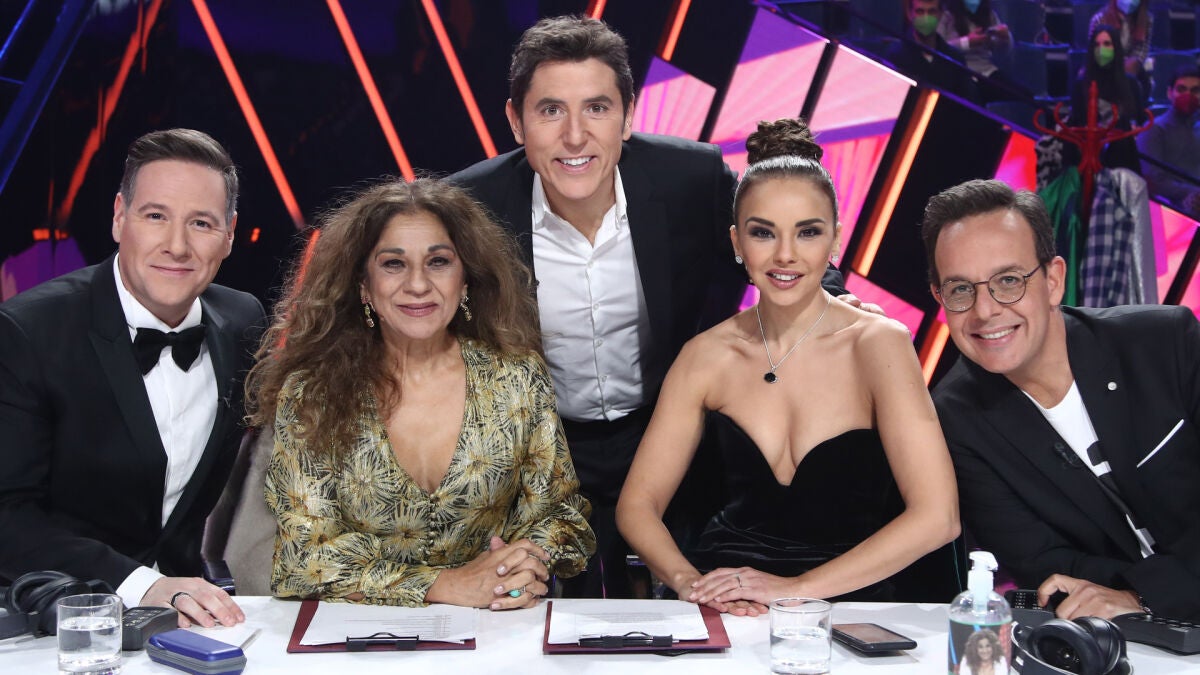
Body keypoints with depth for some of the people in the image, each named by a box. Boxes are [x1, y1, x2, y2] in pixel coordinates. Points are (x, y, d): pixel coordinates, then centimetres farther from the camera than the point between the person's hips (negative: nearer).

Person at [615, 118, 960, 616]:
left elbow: (936, 516, -13)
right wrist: (687, 581, -14)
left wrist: (796, 588, -17)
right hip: (726, 604, 2)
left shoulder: (877, 344, -5)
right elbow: (638, 503, 7)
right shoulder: (708, 356, 5)